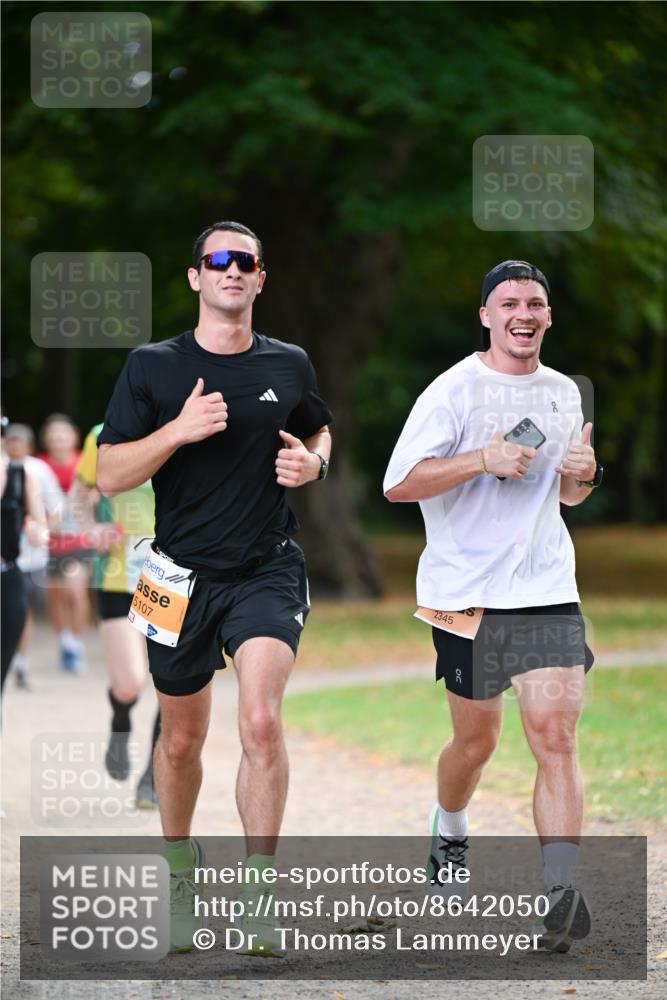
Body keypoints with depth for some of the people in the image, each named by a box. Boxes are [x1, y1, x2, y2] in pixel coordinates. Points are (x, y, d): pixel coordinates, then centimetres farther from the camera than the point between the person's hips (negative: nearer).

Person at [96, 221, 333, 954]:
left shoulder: (288, 366, 4)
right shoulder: (153, 367, -2)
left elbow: (319, 432, 24)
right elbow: (109, 475, -5)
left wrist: (313, 464, 1)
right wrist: (178, 430, -19)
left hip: (267, 572, 0)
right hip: (182, 576, 0)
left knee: (261, 721, -21)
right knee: (182, 738, 13)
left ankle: (257, 889, -13)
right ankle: (179, 863, 39)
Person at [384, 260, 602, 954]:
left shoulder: (564, 393, 12)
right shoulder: (454, 390, -5)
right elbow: (397, 485, -10)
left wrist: (584, 474, 2)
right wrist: (483, 459, -20)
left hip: (547, 589, 3)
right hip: (466, 591, -3)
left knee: (556, 737, -12)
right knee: (476, 740, 11)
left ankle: (560, 896, -16)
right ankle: (448, 828, 43)